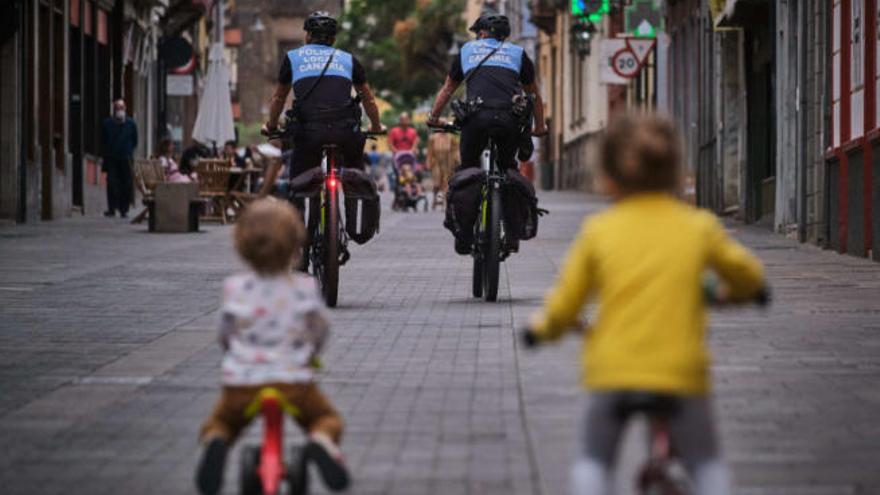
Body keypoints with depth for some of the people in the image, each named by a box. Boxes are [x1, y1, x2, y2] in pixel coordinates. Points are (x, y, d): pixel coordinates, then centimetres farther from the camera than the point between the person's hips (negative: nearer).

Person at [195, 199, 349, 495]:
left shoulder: (234, 289, -5)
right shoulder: (306, 289, -5)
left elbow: (225, 336, 8)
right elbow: (320, 332, 8)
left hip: (241, 382, 1)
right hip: (294, 380, 0)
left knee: (216, 425, 26)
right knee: (327, 419, 24)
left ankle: (215, 443, -13)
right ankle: (321, 443, -14)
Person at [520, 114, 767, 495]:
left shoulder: (598, 231, 2)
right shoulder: (699, 226, 3)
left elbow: (564, 307, 5)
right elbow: (748, 274, 14)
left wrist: (542, 327, 27)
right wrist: (738, 291, 37)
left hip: (612, 370, 0)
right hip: (681, 370, 0)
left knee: (593, 461, 19)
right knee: (706, 464, 16)